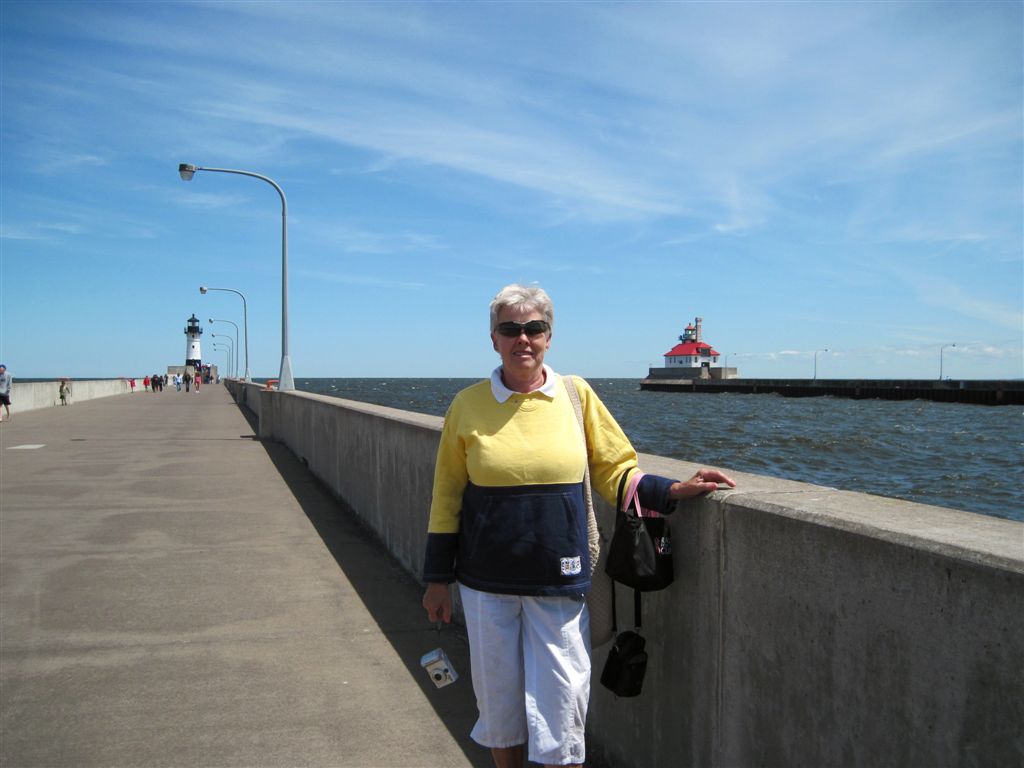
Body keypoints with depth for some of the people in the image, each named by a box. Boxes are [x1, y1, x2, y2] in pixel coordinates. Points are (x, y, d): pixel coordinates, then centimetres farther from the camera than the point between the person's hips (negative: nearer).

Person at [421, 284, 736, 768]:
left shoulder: (577, 395, 0)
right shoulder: (468, 405, -1)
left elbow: (615, 472, 5)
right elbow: (447, 496, 4)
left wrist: (675, 491, -10)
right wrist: (438, 578, 5)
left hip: (559, 583, 0)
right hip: (487, 584, 1)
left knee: (560, 706, 4)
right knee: (499, 700, 13)